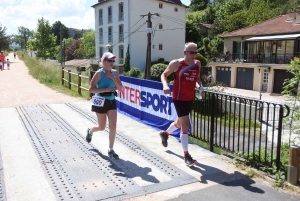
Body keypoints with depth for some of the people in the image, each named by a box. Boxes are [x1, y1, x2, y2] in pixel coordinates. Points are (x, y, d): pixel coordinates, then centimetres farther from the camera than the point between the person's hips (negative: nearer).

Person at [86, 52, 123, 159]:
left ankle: (111, 150, 7)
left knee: (113, 127, -5)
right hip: (101, 102, -4)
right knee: (102, 127, 11)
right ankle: (90, 131, 45)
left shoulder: (115, 73, 3)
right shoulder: (99, 73, -12)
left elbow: (120, 88, -1)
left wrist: (113, 78, -14)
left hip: (112, 102, 4)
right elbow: (91, 89, -15)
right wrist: (105, 89, -23)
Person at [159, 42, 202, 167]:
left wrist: (198, 85, -5)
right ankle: (186, 155, 1)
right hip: (179, 98, -6)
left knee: (180, 122, 23)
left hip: (190, 98, 6)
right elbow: (164, 74, 0)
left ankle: (165, 133, 53)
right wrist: (165, 85, -20)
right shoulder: (176, 63, -10)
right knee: (185, 126, -8)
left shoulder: (197, 64, 3)